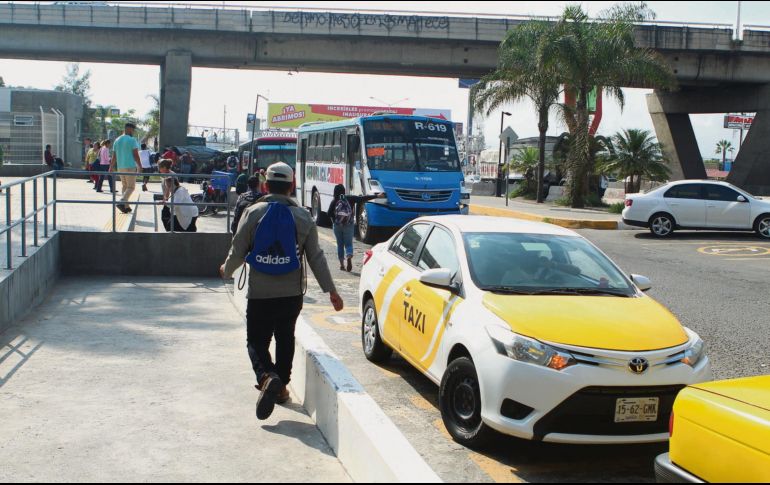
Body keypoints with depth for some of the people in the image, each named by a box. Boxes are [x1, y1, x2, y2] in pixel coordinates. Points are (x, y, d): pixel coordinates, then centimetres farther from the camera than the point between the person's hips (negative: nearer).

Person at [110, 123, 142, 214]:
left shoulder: (117, 140, 12)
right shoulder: (132, 140, -8)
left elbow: (114, 156, 13)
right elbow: (136, 155, -12)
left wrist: (111, 166, 21)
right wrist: (140, 166, -6)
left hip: (120, 167, 7)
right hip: (130, 166, -7)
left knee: (124, 186, 15)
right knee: (131, 187, -3)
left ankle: (126, 206, 13)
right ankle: (122, 202, -21)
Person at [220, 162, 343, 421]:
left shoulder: (253, 213, -5)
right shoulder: (303, 217, 1)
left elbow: (238, 252, -2)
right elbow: (316, 257, 0)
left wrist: (226, 271, 19)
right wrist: (331, 290, 4)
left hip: (260, 295, -2)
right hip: (292, 295, 2)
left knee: (256, 341, 6)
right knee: (285, 339, 20)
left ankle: (267, 376, -21)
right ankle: (281, 386, 25)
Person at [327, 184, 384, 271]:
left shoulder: (334, 201, -2)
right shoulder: (350, 199, -2)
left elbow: (329, 213, -7)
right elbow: (363, 199, -8)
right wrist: (377, 196, -8)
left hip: (337, 225, 0)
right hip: (349, 225, 0)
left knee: (340, 244, 12)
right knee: (348, 243, 7)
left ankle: (342, 264, 11)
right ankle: (349, 257, -24)